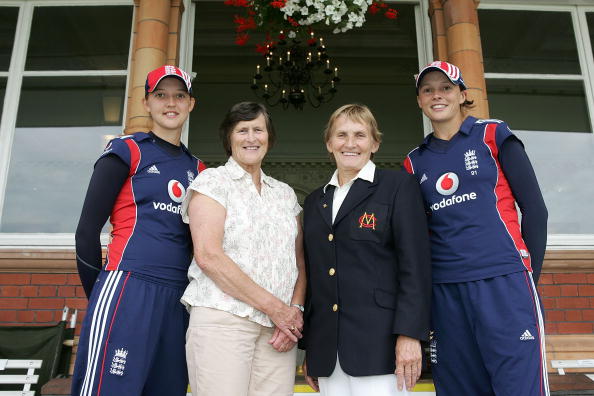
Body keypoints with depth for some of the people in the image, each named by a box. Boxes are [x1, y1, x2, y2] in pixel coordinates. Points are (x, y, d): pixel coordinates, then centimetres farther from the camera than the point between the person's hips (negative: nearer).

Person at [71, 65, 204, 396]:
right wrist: (101, 295, 2)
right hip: (127, 290, -5)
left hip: (177, 299, 5)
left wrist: (186, 293, 15)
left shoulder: (198, 169, 16)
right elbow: (88, 229, -1)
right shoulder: (127, 151, 2)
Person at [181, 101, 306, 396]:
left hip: (279, 326, 4)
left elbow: (299, 261, 14)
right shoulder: (212, 181, 1)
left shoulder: (285, 193, 16)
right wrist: (274, 307, -11)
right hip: (223, 319, -4)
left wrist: (295, 309, -5)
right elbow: (208, 256, -12)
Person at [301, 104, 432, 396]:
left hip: (377, 343, -4)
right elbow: (312, 275, 15)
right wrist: (308, 349, 14)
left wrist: (409, 334, -14)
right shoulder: (315, 201, 15)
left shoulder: (397, 186, 0)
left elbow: (416, 265, -6)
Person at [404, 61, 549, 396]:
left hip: (503, 281, -3)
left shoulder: (493, 135, 5)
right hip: (445, 291, 3)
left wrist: (529, 273, -2)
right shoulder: (415, 162, 12)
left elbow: (534, 207, 3)